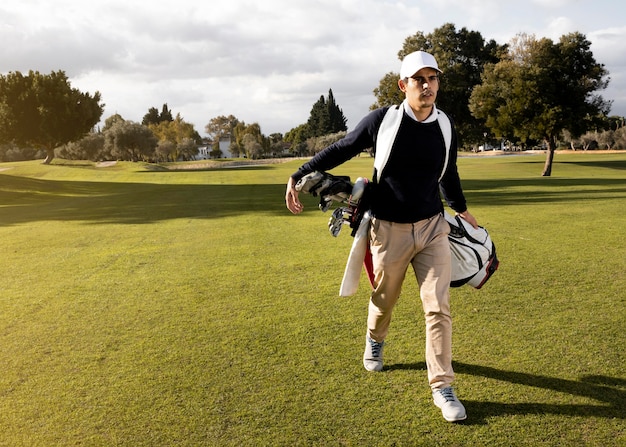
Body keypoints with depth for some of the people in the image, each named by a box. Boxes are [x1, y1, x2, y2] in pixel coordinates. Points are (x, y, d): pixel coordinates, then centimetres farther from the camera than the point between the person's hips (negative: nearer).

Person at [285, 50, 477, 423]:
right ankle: (376, 341, 51)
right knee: (384, 300, 16)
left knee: (439, 307, -3)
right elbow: (340, 150, 0)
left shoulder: (445, 126, 1)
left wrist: (461, 209, 31)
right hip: (390, 231, -2)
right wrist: (298, 177, 0)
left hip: (433, 227, 2)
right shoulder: (383, 120, -11)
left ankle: (442, 388, 10)